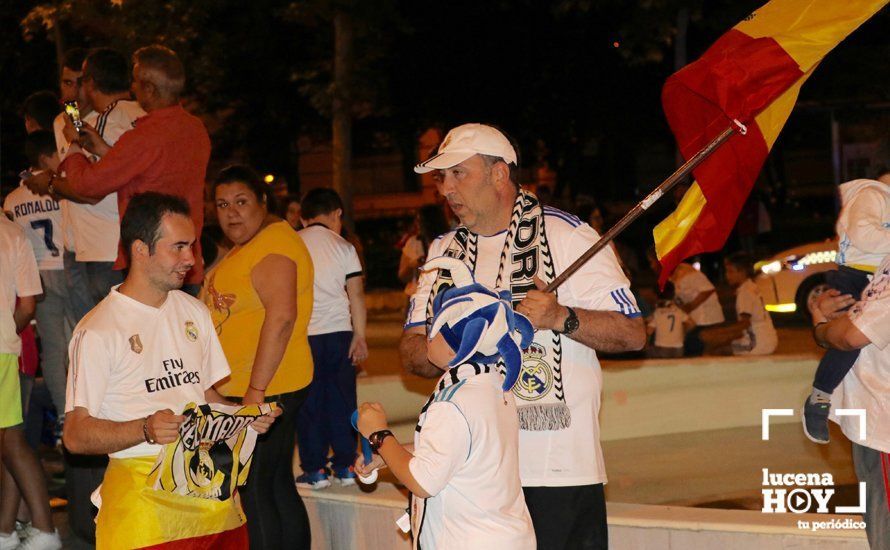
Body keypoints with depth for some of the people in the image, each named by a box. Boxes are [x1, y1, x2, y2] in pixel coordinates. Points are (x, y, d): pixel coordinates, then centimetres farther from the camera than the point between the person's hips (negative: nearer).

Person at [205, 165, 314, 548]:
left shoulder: (274, 244, -16)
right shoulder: (245, 246, 17)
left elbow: (281, 317, -27)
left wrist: (257, 391, -27)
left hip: (266, 390, -10)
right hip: (243, 389, 10)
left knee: (255, 492, -7)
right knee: (278, 488, 15)